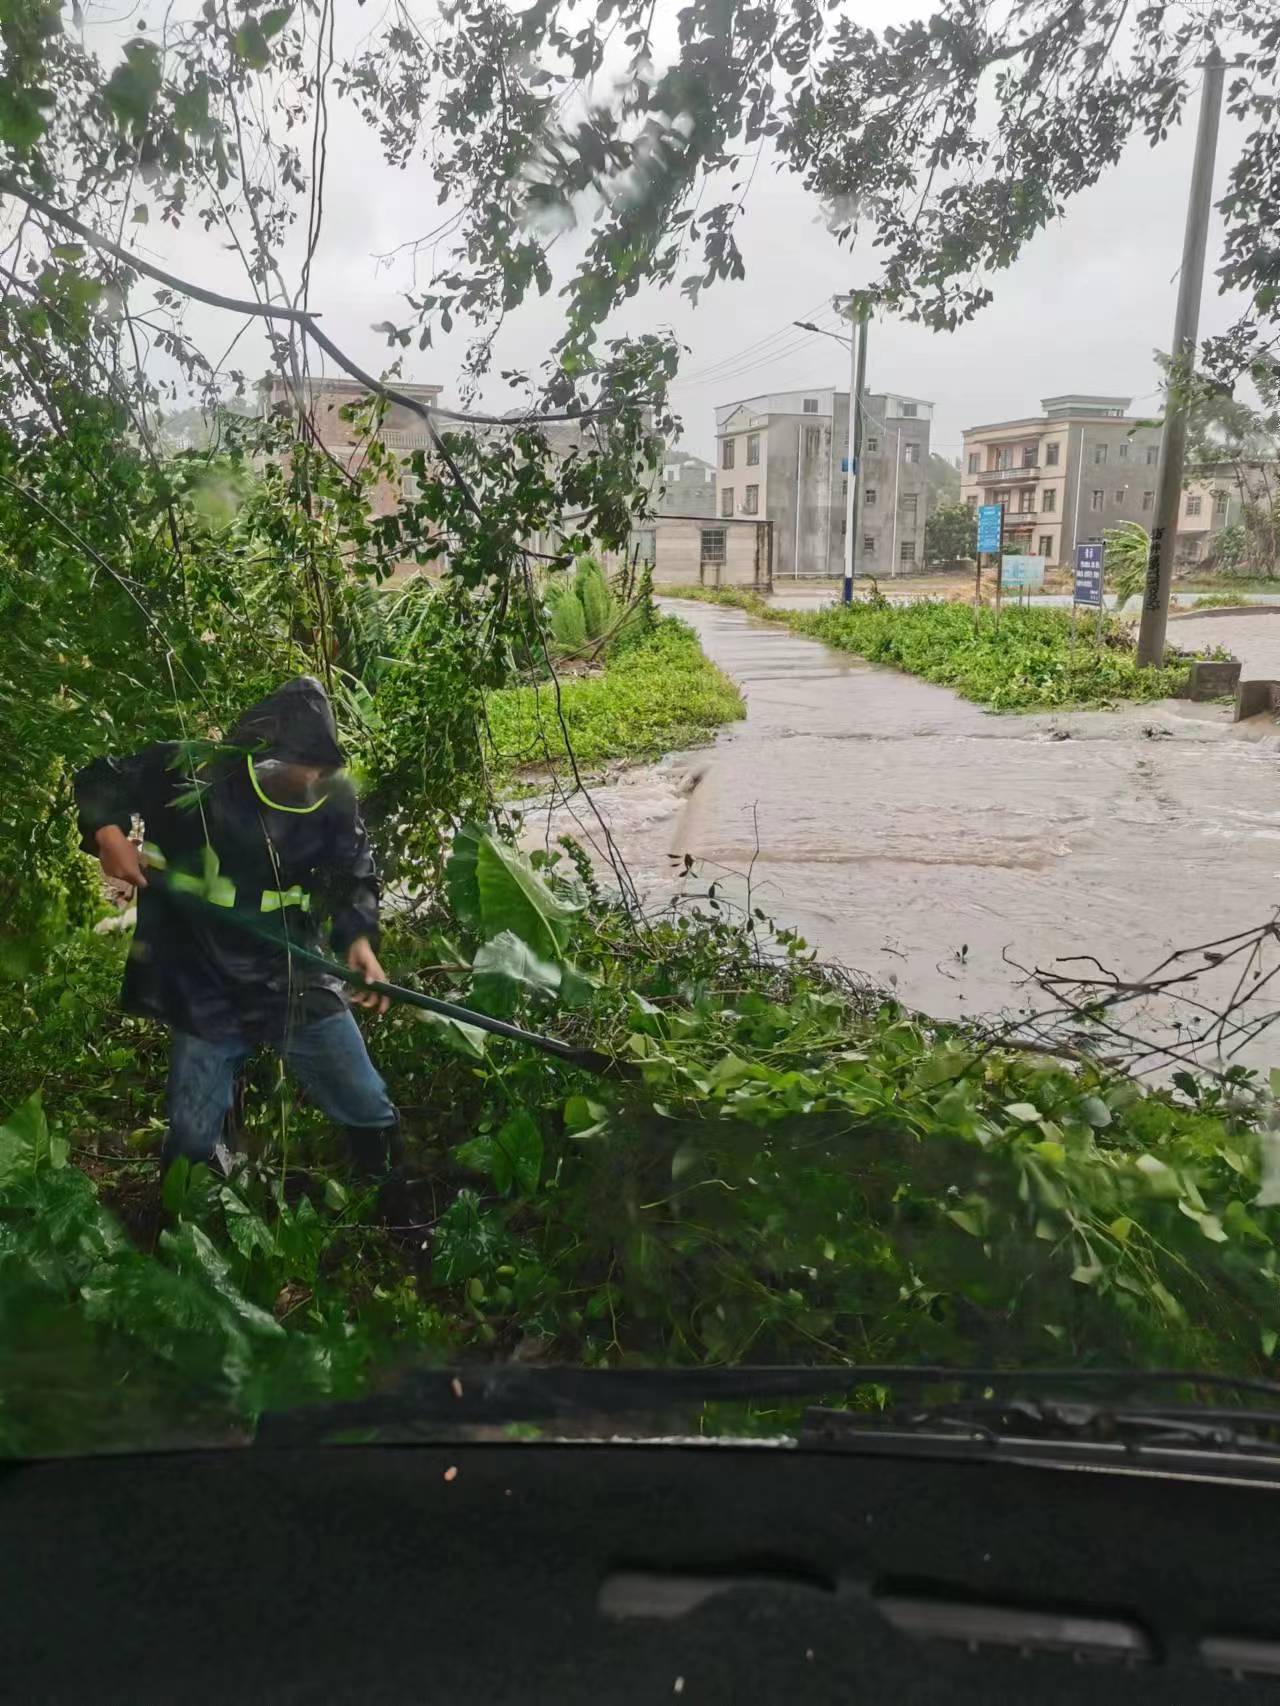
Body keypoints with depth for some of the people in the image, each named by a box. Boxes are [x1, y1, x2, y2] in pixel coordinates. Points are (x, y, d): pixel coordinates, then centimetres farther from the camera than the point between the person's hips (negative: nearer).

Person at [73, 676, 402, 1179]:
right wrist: (108, 833, -17)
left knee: (372, 1117, 12)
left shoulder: (331, 796, -10)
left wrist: (359, 937, -15)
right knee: (192, 1145, 10)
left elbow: (355, 875, 3)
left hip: (298, 982, 2)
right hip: (206, 991, -1)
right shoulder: (184, 771, -15)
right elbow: (99, 781, 2)